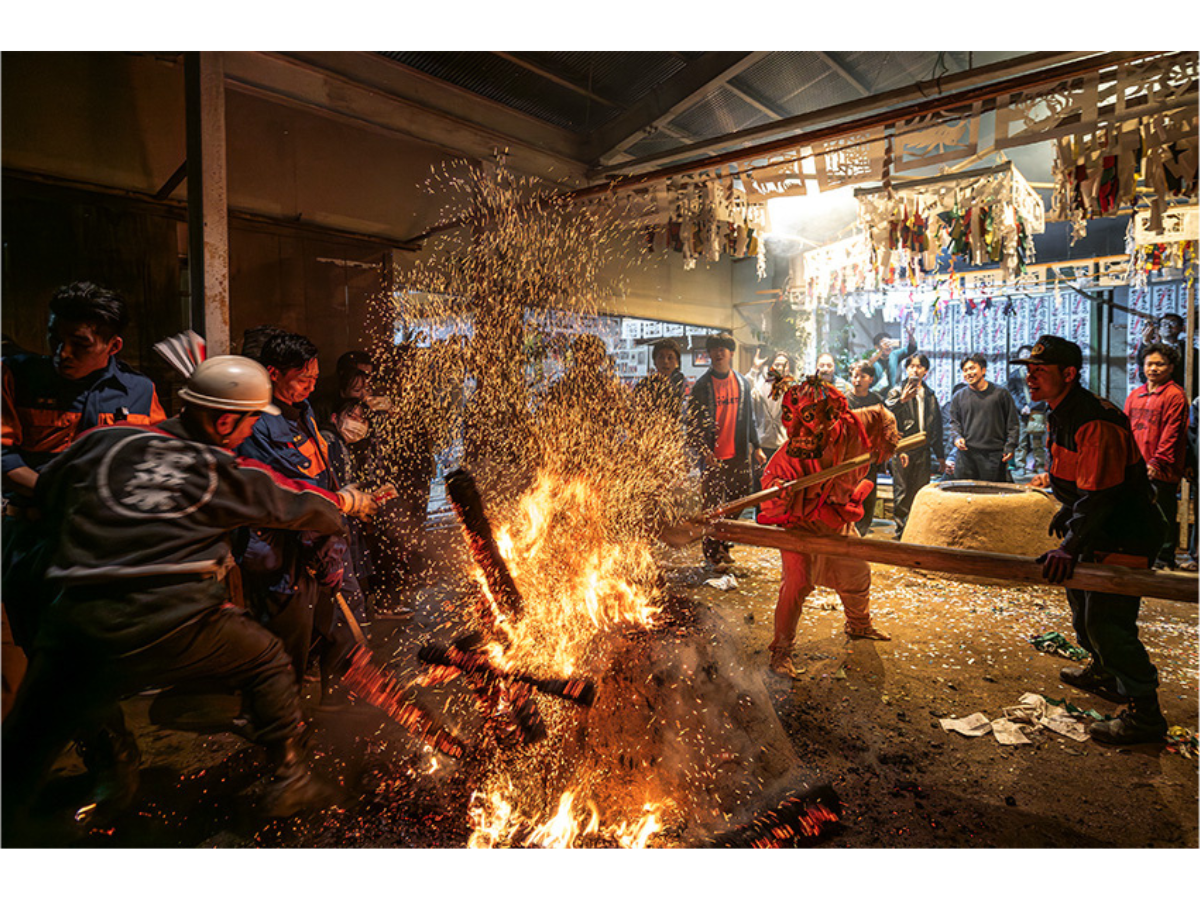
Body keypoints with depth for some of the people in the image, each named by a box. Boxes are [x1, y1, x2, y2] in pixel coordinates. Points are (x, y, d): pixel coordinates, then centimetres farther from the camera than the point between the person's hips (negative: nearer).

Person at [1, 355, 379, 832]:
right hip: (171, 626, -3)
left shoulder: (107, 439, 10)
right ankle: (287, 780, 26)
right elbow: (301, 503, 17)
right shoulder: (231, 473, 4)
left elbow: (46, 494, 24)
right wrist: (348, 501, 37)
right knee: (268, 661, 18)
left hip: (74, 622, 4)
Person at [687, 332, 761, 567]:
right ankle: (712, 552, 18)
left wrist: (755, 447, 12)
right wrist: (704, 450, -16)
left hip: (738, 455, 4)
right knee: (711, 506, 2)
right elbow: (693, 422, -6)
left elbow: (749, 417, 15)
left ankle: (723, 544, 28)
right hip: (713, 456, -4)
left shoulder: (742, 382, 9)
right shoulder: (702, 385, -4)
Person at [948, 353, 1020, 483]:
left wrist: (1011, 446, -1)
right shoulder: (958, 397, 14)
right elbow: (954, 422, 14)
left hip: (995, 456, -1)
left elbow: (1013, 423, 9)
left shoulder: (1001, 394, 9)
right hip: (967, 455, 1)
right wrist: (956, 437, -6)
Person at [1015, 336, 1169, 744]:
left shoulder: (1095, 422, -28)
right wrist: (1067, 510, 23)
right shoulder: (1060, 413, 5)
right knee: (1080, 597, 22)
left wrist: (1070, 547, -34)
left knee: (1106, 619, -9)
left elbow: (1098, 495, -32)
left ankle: (1144, 713, 3)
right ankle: (1104, 671, 42)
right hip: (1099, 531, 11)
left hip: (1125, 535, -10)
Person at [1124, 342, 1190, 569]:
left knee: (1163, 517, 2)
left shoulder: (1175, 395, -6)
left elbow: (1171, 433, -12)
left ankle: (1164, 560, 13)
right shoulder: (1135, 394, 14)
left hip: (1161, 471, -6)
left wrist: (1157, 461, -17)